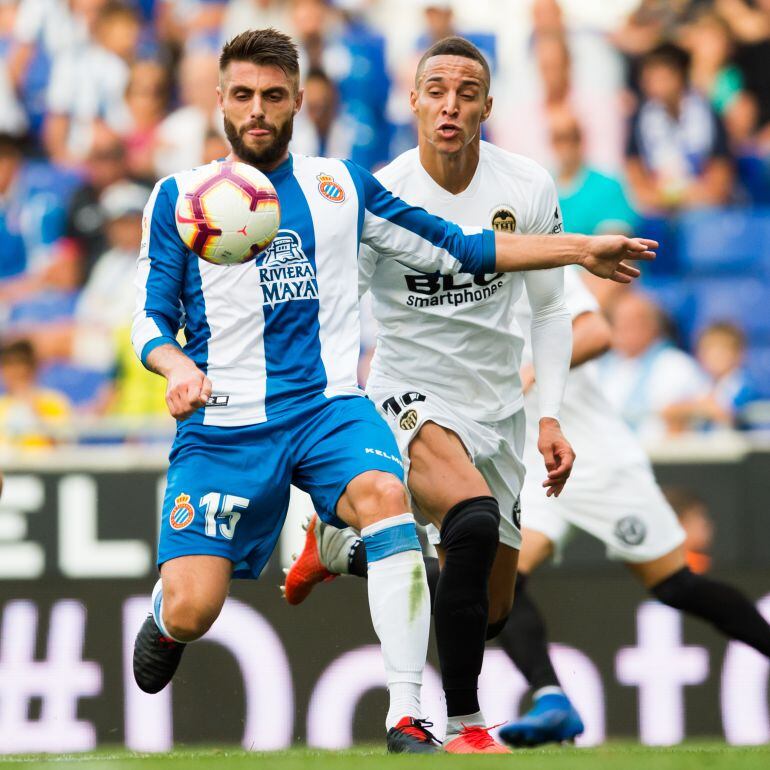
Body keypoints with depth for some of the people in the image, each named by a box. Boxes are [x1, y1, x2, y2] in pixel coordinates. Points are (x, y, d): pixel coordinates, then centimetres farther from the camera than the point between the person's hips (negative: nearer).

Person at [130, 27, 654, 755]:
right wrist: (175, 366, -18)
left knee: (384, 497, -33)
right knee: (191, 611, -14)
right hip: (224, 422, -1)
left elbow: (456, 249, 16)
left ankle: (405, 719, -30)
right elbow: (150, 317, 5)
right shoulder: (178, 196, 5)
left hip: (328, 407, 1)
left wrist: (581, 250, 12)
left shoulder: (339, 183, 11)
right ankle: (163, 624, 28)